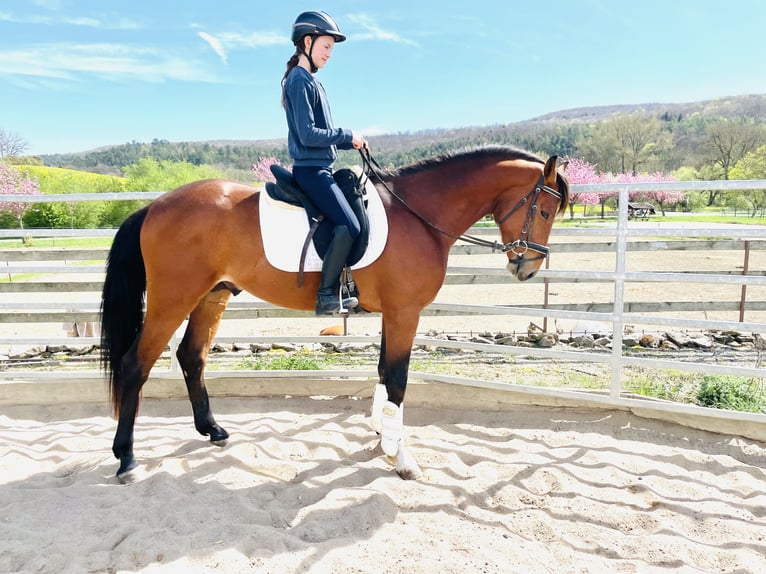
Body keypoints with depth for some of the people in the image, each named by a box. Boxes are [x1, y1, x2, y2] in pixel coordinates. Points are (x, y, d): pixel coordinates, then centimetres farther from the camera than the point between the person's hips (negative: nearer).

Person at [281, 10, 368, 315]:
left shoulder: (309, 81, 20)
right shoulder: (300, 81, -10)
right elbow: (308, 135, -19)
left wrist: (350, 141, 7)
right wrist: (347, 135, -11)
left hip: (318, 169, 11)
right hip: (311, 170, -11)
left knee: (356, 217, 13)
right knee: (349, 226, -21)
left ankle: (336, 289, 15)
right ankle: (326, 295, -12)